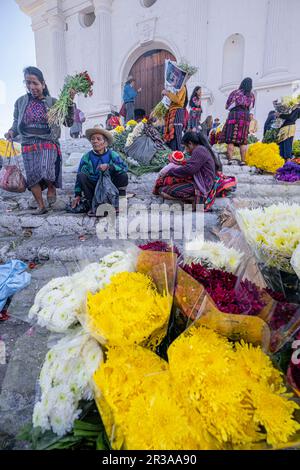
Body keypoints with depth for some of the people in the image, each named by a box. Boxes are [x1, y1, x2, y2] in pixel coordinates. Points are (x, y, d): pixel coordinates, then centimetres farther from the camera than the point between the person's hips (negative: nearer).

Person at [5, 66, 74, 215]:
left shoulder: (52, 102, 1)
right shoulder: (20, 102, 8)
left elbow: (68, 122, -1)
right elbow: (16, 122, 18)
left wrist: (70, 103, -11)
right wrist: (12, 131, -2)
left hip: (48, 143, -3)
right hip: (28, 145, 3)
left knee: (46, 172, -25)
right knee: (32, 177, 1)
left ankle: (51, 187, 11)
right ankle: (41, 206, 15)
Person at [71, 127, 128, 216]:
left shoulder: (113, 155, -4)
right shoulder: (86, 157, -4)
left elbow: (125, 167, -19)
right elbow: (79, 177, -1)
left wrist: (109, 166, -32)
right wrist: (78, 195, -5)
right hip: (93, 188, 1)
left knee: (123, 176, -22)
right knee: (81, 175, -23)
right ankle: (92, 206, -17)